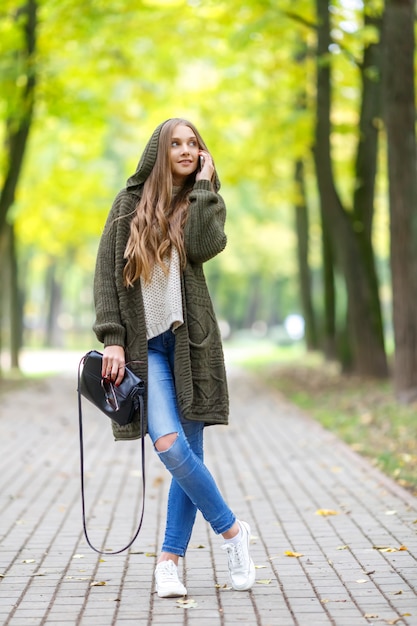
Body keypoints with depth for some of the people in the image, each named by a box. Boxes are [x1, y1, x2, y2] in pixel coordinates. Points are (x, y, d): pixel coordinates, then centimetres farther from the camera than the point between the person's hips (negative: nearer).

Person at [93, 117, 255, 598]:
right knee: (168, 444, -18)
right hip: (144, 343, -2)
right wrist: (112, 338, -6)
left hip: (192, 341, 2)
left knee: (189, 454, 0)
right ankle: (232, 530, -1)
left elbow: (204, 246, -12)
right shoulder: (130, 203, 7)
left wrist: (203, 184, -4)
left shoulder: (204, 203, 11)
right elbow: (106, 274, 3)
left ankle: (169, 560, 9)